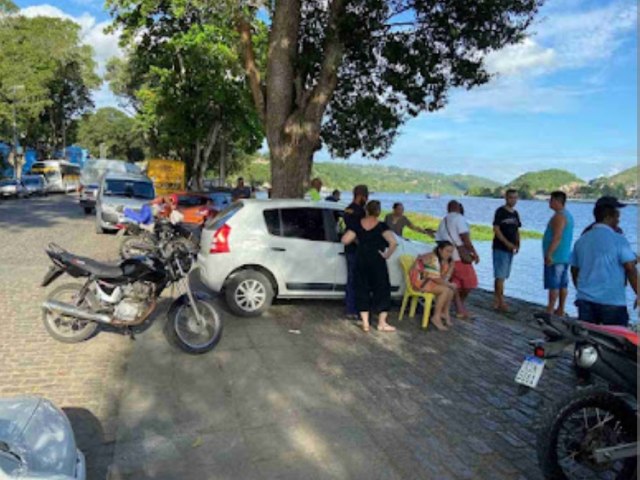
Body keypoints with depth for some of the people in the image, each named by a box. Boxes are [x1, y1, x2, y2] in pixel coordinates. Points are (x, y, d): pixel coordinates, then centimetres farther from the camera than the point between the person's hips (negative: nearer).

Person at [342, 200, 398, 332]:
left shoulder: (358, 225, -1)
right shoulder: (381, 226, -9)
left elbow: (345, 240, -6)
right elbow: (393, 243, -22)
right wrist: (387, 255, -9)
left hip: (361, 260, 3)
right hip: (377, 261, -3)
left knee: (362, 289, 11)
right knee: (382, 289, 9)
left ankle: (365, 323, 11)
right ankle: (382, 323, 11)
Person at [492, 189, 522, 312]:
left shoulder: (515, 213, 15)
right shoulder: (500, 211, -7)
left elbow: (517, 230, 20)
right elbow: (496, 229, -14)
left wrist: (518, 244, 3)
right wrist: (507, 243, -21)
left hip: (510, 249, 8)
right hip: (500, 248, -7)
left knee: (502, 276, 11)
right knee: (500, 276, -7)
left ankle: (496, 301, 17)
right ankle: (501, 303, -4)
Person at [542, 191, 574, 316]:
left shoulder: (559, 216, -15)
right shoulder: (567, 215, 18)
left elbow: (557, 237, -24)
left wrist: (549, 254, -24)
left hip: (555, 257, -10)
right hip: (565, 256, 10)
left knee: (554, 285, -8)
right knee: (563, 285, 12)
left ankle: (550, 311, -6)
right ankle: (561, 310, 18)